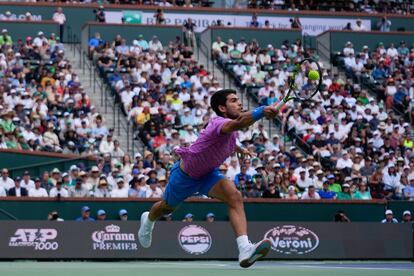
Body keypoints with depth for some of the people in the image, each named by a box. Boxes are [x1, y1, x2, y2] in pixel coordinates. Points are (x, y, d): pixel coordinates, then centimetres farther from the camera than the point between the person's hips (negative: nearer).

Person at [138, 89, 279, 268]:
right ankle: (148, 219, 63)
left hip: (208, 173, 6)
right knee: (167, 207, 23)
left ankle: (245, 250, -39)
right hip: (184, 174, -6)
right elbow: (238, 123, -64)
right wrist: (262, 112, -79)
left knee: (234, 197, -25)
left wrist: (239, 149, 29)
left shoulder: (230, 128, -9)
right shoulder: (219, 123, -37)